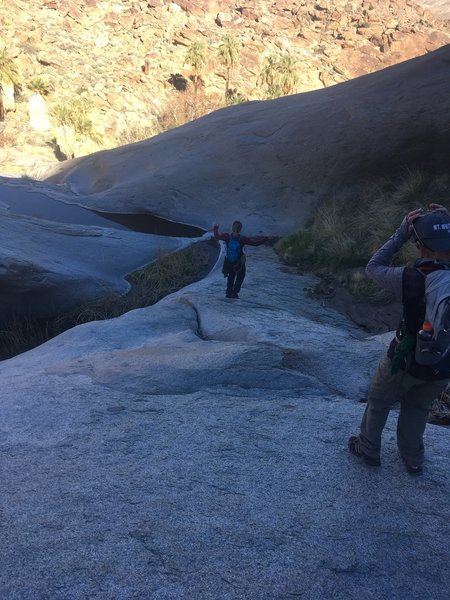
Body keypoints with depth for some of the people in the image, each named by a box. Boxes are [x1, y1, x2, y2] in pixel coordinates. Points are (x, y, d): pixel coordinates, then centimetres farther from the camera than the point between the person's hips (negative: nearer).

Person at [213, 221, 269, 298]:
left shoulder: (227, 237, -13)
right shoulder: (242, 239, -21)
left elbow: (217, 236, 5)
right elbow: (255, 243, -17)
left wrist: (215, 228, 23)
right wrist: (265, 238, -6)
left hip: (229, 262, 3)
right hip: (239, 263, -3)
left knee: (231, 276, 27)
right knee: (240, 277, 20)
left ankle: (229, 292, 23)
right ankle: (234, 293, 13)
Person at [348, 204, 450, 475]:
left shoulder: (411, 278, -28)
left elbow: (374, 267, -8)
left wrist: (401, 234, -8)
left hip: (406, 360, -3)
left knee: (379, 402, 22)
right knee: (418, 408, 28)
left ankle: (369, 450, 39)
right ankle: (413, 459, 44)